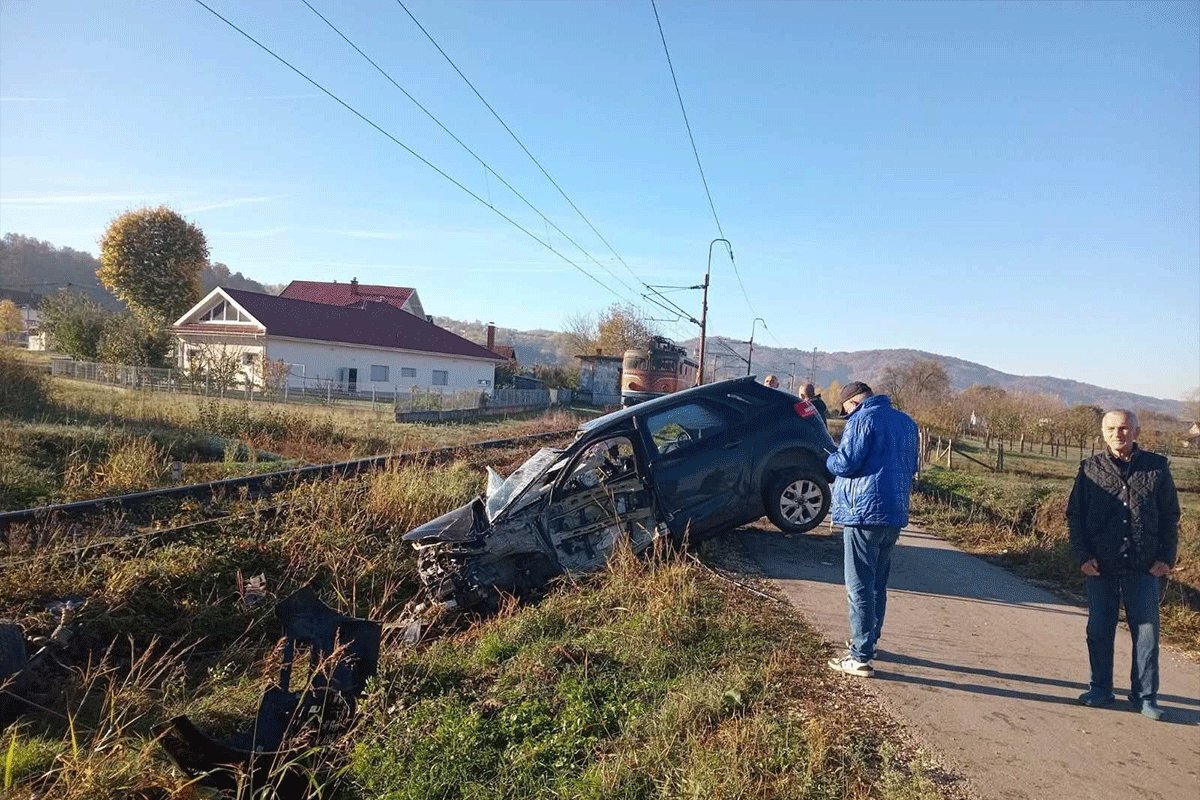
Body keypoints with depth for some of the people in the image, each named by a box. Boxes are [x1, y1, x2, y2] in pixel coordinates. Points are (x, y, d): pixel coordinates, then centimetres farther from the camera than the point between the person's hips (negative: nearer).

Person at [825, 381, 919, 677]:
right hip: (895, 514, 8)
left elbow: (845, 463, -15)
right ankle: (868, 640, 31)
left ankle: (860, 657, -1)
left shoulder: (863, 419, -11)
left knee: (860, 587, -4)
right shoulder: (906, 421, 14)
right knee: (878, 584, 19)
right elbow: (911, 467, 20)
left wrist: (828, 460, 4)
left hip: (864, 512, -8)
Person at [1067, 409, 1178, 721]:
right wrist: (1083, 556, -4)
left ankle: (1145, 695, 19)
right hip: (1100, 567, 1)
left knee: (1146, 631, 5)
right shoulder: (1090, 469, 3)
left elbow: (1171, 516, 6)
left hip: (1144, 568, 0)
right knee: (1099, 631, 9)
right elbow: (1074, 515, 4)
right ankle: (1100, 689, 22)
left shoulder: (1156, 467, 2)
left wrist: (1166, 557, -1)